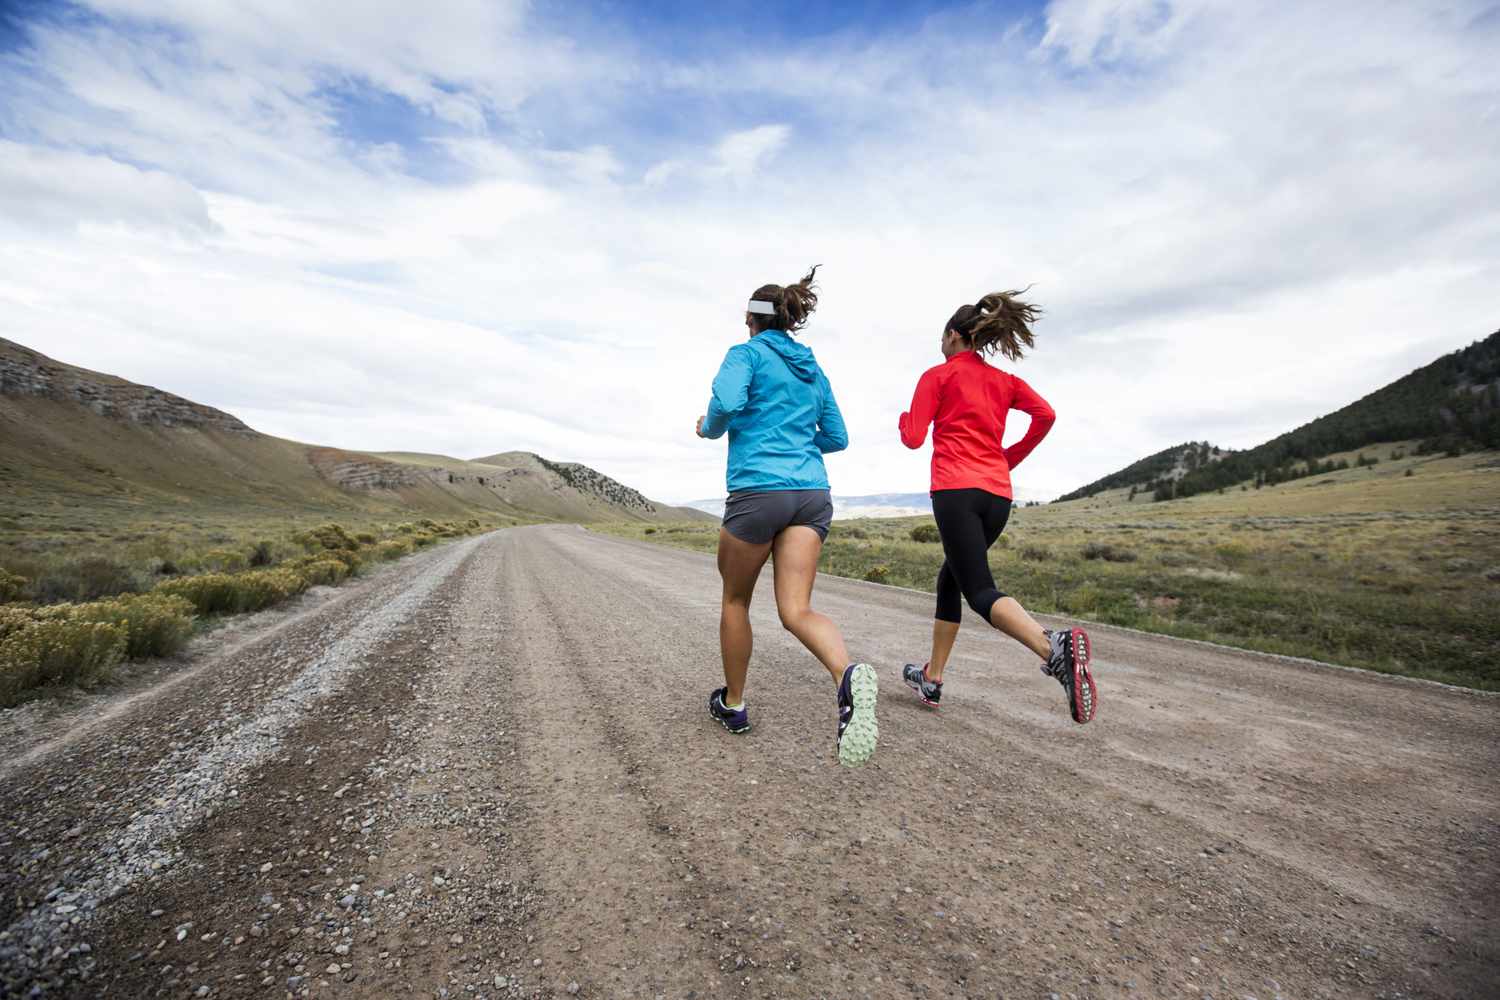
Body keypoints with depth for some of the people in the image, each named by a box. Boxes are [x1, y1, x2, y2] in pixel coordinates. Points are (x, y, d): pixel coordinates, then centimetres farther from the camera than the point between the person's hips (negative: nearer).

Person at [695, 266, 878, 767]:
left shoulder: (746, 354, 3)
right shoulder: (813, 370, 21)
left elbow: (726, 404, -15)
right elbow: (837, 438, 22)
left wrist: (708, 428, 6)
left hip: (759, 489, -5)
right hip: (811, 493, 5)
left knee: (735, 598, 15)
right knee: (796, 610, -3)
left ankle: (733, 704, 28)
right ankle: (848, 674, -33)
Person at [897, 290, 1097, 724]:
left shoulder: (937, 375, 5)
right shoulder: (1004, 380, 19)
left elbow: (913, 438, -1)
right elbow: (1045, 415, 3)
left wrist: (904, 419, 22)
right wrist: (1010, 458, 14)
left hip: (956, 490, -6)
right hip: (998, 495, 6)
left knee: (980, 592, -11)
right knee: (951, 578, 19)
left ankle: (1054, 647, -39)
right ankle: (932, 679, 24)